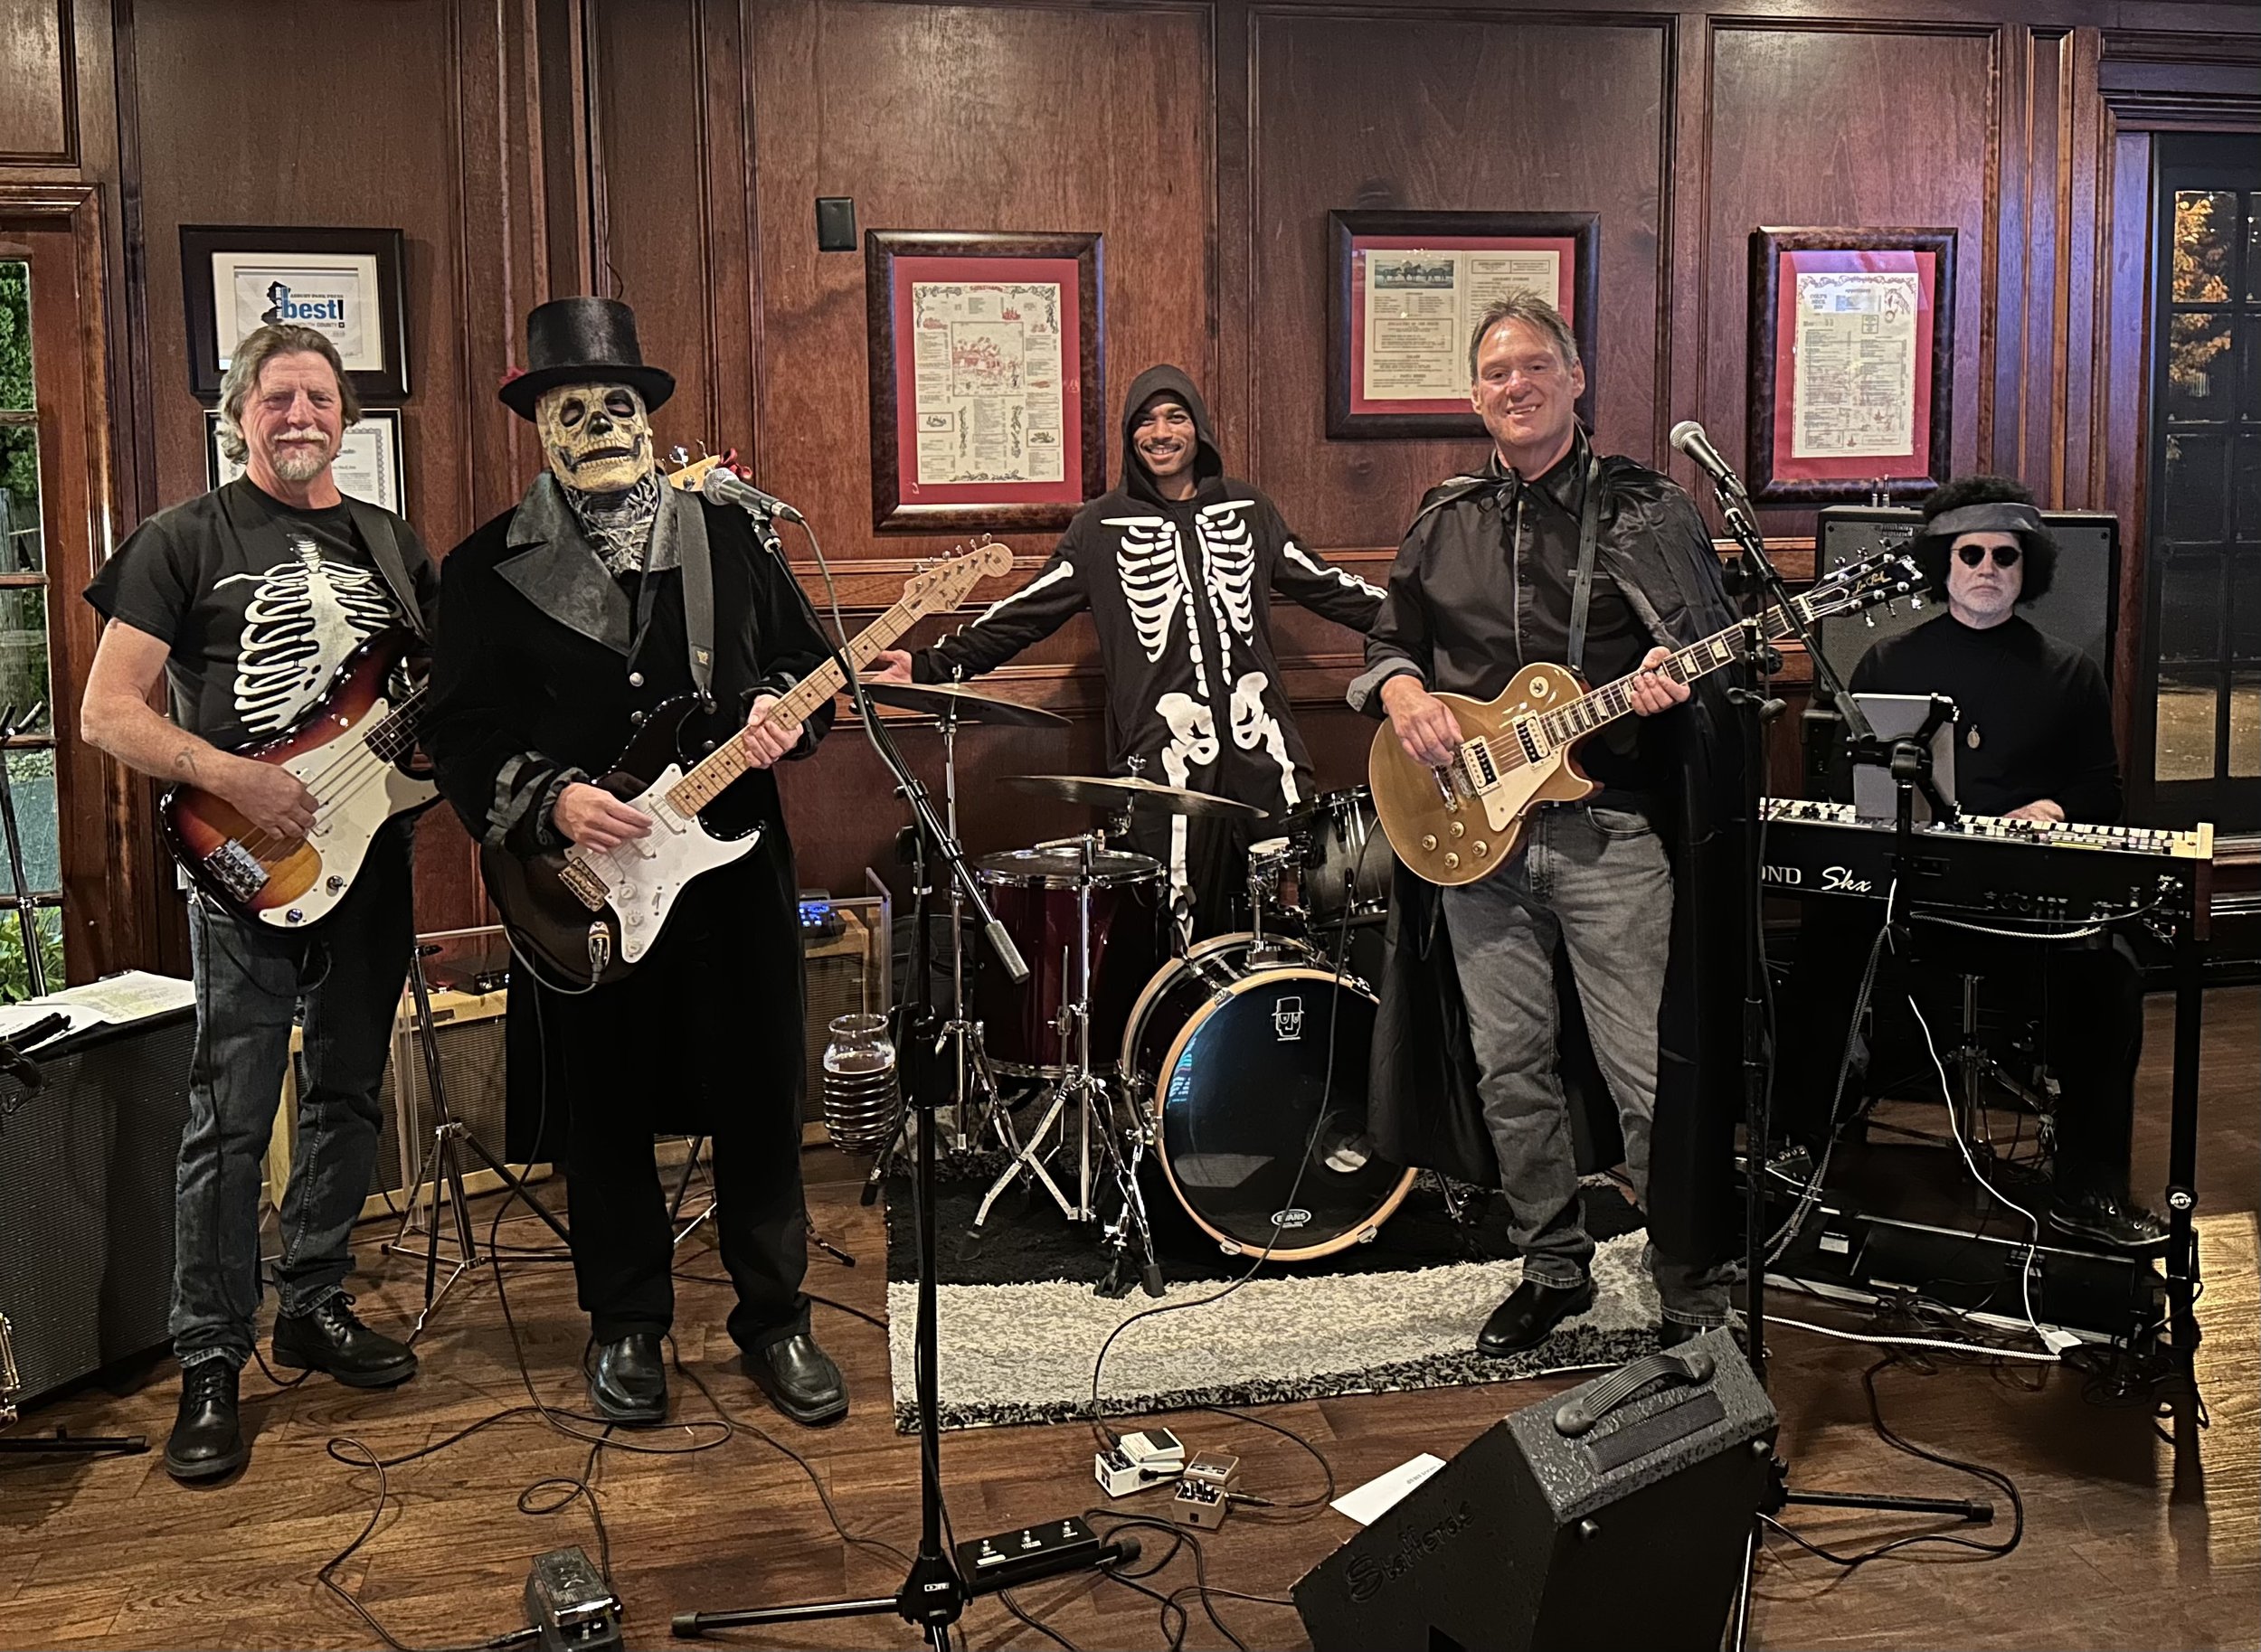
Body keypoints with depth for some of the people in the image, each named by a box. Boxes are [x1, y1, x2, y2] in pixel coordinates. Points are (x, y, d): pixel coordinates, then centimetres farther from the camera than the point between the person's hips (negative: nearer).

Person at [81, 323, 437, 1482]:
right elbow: (106, 712, -6)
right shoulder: (186, 540, -2)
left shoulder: (392, 546, 13)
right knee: (231, 1118, -4)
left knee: (347, 1098, 12)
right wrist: (232, 780, -18)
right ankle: (210, 1365, 5)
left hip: (371, 857, 5)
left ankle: (314, 1305, 28)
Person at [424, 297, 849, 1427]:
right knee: (604, 1120, 8)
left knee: (759, 1105, 7)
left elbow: (806, 661, 12)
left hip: (733, 871, 1)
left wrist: (782, 716, -10)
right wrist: (549, 799, -18)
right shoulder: (488, 568, 2)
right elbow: (457, 731, -2)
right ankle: (627, 1326, 26)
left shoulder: (726, 536, 8)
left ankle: (774, 1318, 23)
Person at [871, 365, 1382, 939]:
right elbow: (1027, 612, 3)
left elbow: (1324, 585, 20)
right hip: (1163, 758, -2)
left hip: (1259, 745, 2)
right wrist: (932, 665, -7)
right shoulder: (1103, 526, 6)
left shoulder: (1247, 510, 14)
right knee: (1177, 937, -6)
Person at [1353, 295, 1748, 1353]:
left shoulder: (1645, 510, 0)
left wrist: (1672, 677, -24)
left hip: (1614, 830, -4)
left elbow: (1716, 648, -1)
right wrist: (1403, 692, -2)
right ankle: (1553, 1266, 26)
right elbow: (1390, 640, 20)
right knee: (1507, 1068, 10)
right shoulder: (1444, 522, 13)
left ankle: (1692, 1286, 11)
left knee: (1652, 1075, -4)